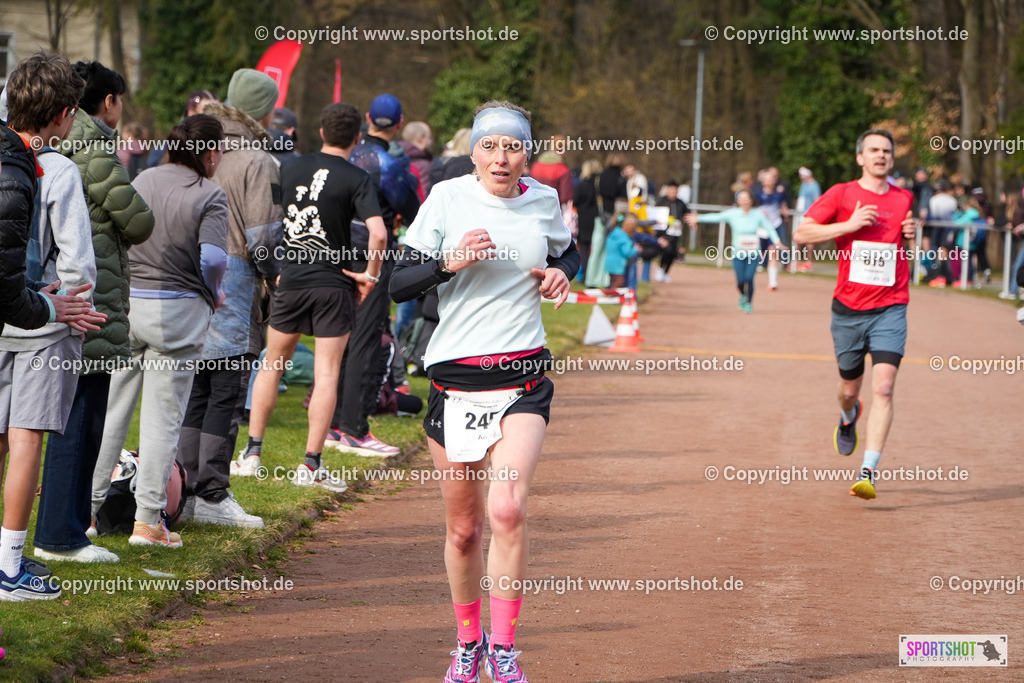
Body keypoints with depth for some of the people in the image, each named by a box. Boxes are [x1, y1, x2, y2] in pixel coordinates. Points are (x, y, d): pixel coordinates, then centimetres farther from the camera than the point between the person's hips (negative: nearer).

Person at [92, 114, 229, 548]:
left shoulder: (143, 180, 5)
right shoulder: (209, 195, -9)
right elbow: (213, 257, -19)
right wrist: (213, 294, 1)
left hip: (127, 301, 4)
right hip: (178, 309, -4)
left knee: (110, 409, 12)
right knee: (162, 417, 2)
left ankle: (88, 506, 17)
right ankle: (147, 520, 2)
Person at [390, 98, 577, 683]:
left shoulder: (544, 202, 4)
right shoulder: (448, 199, -2)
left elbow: (567, 252, 26)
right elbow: (398, 285, -3)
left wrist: (561, 274, 3)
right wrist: (450, 262, -19)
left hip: (523, 378, 0)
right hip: (456, 375, 0)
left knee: (508, 510, -19)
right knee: (463, 527, 7)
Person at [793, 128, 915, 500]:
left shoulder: (904, 199, 10)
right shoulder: (841, 195, 0)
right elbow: (801, 234, -5)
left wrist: (912, 236, 2)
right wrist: (849, 225, -14)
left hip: (890, 309, 1)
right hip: (848, 309, 0)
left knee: (883, 388, -16)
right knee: (850, 388, 13)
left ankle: (868, 472, -19)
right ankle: (848, 418, 51)